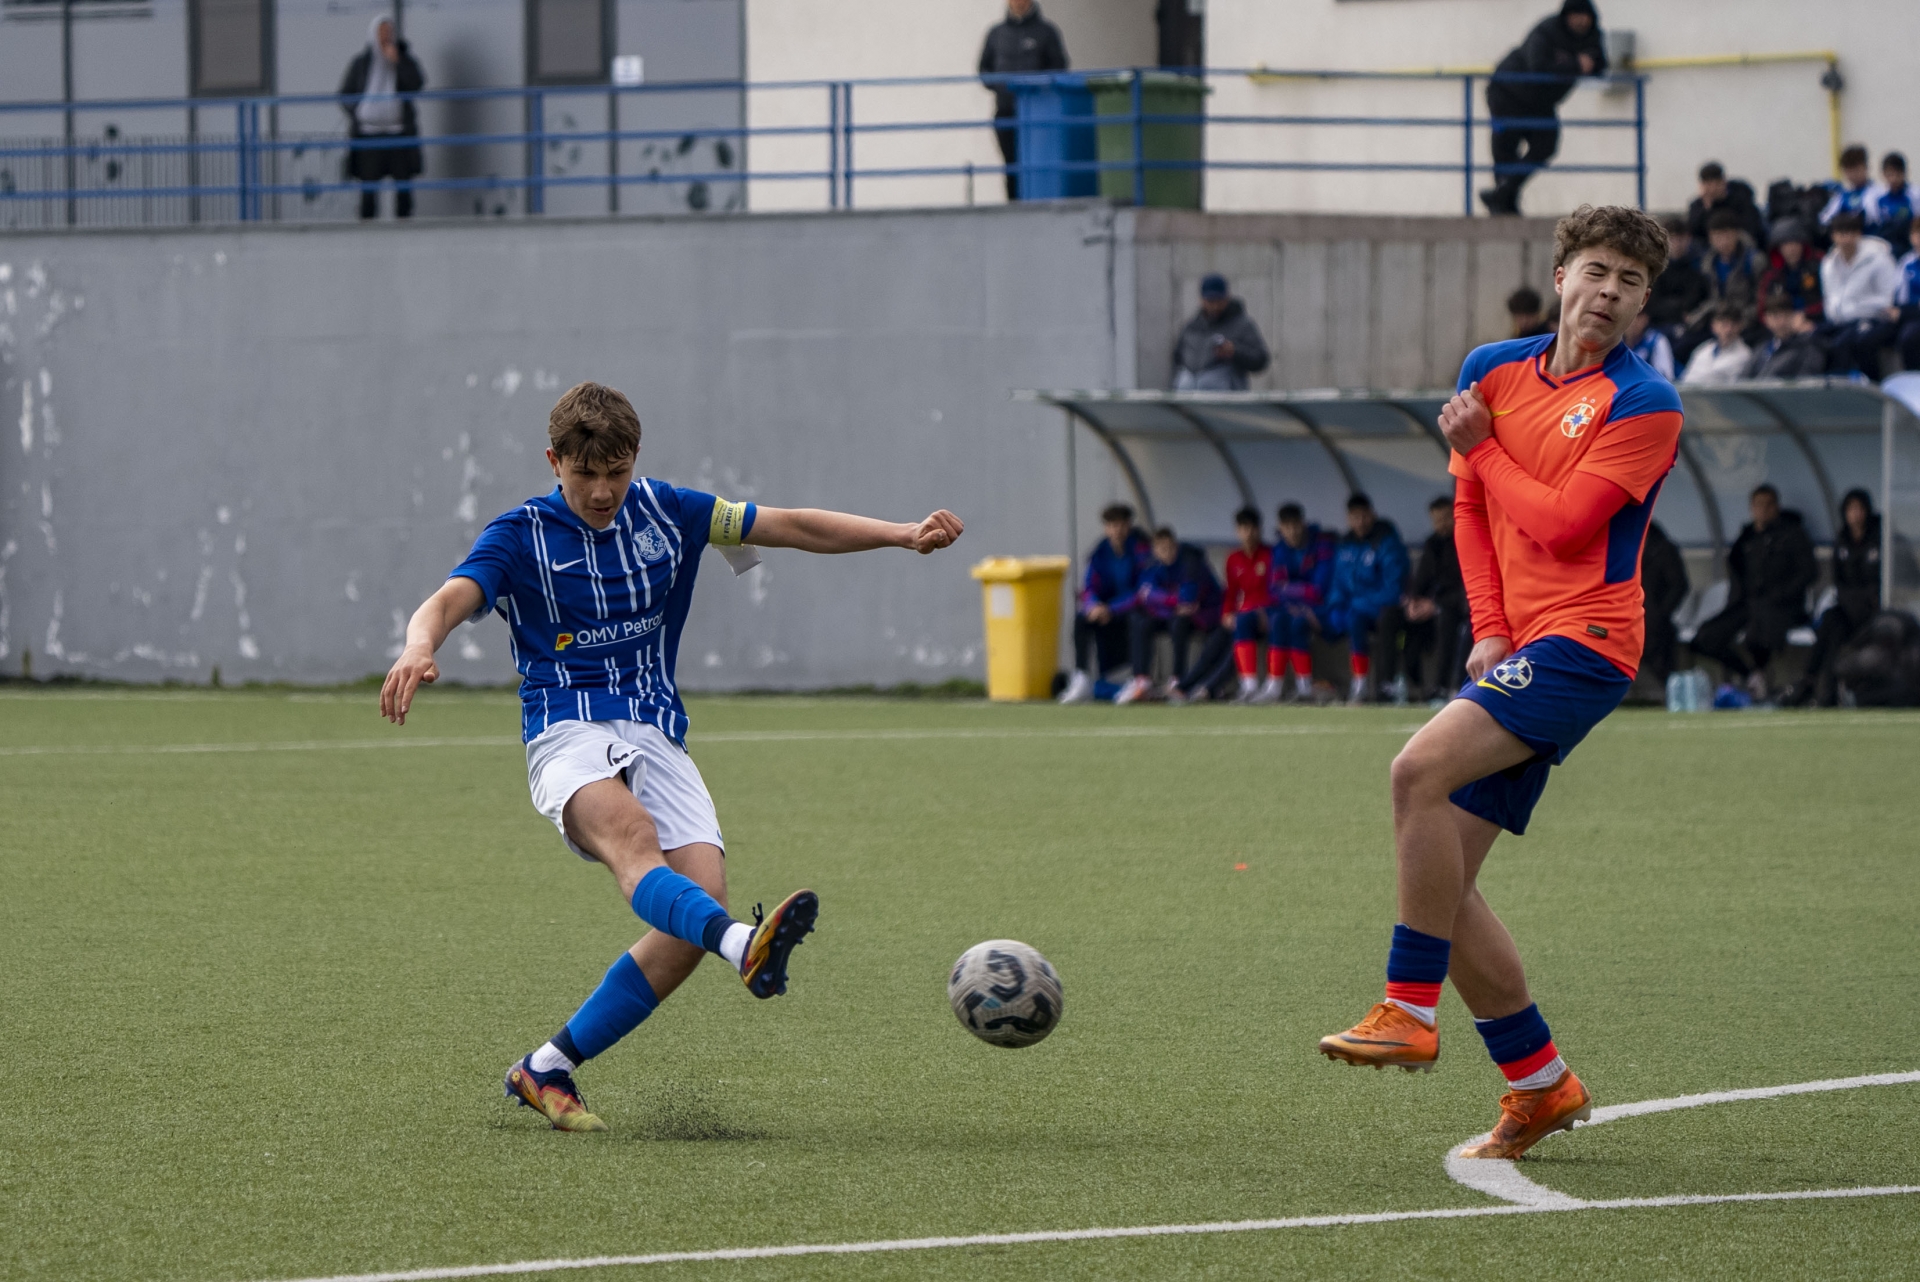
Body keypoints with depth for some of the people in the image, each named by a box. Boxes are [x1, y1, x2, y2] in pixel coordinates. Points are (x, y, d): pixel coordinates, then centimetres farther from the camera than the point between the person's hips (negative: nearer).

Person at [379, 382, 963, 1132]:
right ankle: (742, 947, -69)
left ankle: (546, 1070, -7)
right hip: (568, 735, -4)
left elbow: (791, 527, 13)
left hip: (658, 738, 4)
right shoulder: (521, 536, 1)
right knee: (631, 835, -37)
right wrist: (419, 649, -39)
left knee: (701, 888, -19)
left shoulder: (665, 513, 12)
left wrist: (904, 534, 3)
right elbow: (448, 602, -15)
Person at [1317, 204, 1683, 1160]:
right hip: (1515, 655, 7)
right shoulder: (1495, 370, 13)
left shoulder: (1645, 405, -7)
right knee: (1441, 880, 1)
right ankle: (1539, 1082, 12)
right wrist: (1488, 631, 5)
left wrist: (1480, 447, -1)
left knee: (1420, 768, -27)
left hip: (1583, 641, -7)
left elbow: (1563, 525, -13)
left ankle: (1409, 1012, -22)